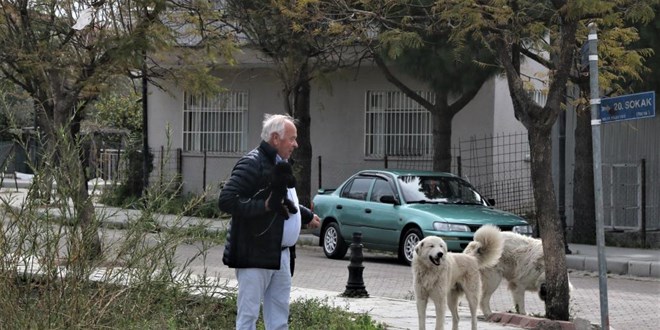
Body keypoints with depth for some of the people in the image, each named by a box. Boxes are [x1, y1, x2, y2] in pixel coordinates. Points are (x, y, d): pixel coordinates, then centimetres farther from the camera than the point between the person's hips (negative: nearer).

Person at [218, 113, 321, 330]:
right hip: (255, 255, -10)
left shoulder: (282, 164, 16)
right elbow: (226, 201, -23)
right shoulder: (252, 164, -15)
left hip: (281, 255, 10)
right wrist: (264, 206, -28)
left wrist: (307, 216, 40)